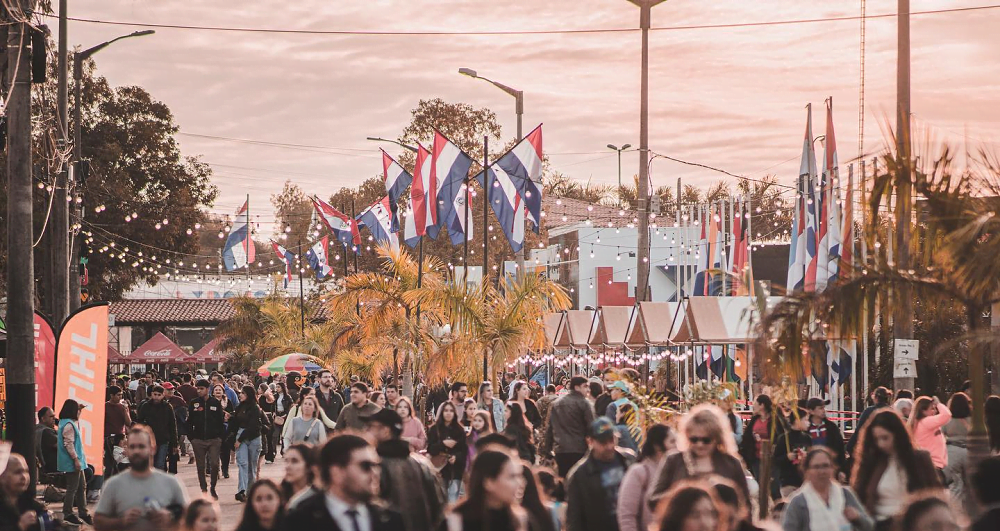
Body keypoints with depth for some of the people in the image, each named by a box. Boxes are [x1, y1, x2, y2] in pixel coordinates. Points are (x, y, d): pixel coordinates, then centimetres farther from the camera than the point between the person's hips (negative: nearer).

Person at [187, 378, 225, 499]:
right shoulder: (193, 403, 3)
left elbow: (221, 420, 4)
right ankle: (204, 489, 14)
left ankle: (213, 488, 11)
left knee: (214, 465, -7)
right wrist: (190, 437, -2)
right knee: (200, 466, 4)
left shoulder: (215, 402, 2)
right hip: (198, 440, 1)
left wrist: (221, 436, -2)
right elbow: (189, 421, 5)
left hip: (214, 439, -1)